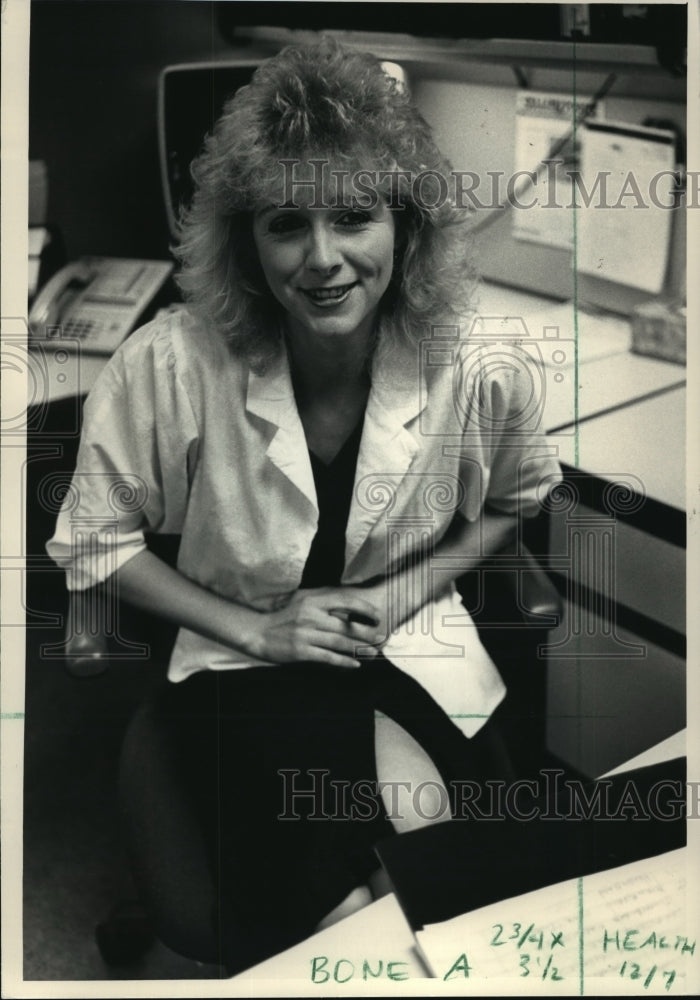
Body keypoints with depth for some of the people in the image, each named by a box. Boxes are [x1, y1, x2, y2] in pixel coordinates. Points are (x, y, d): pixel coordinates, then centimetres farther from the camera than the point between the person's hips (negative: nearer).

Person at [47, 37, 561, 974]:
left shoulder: (474, 372, -16)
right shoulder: (171, 366, -21)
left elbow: (513, 500, 7)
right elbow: (92, 540, -7)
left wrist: (408, 588, -8)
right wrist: (254, 627, -13)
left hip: (415, 660, 2)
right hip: (241, 673, -1)